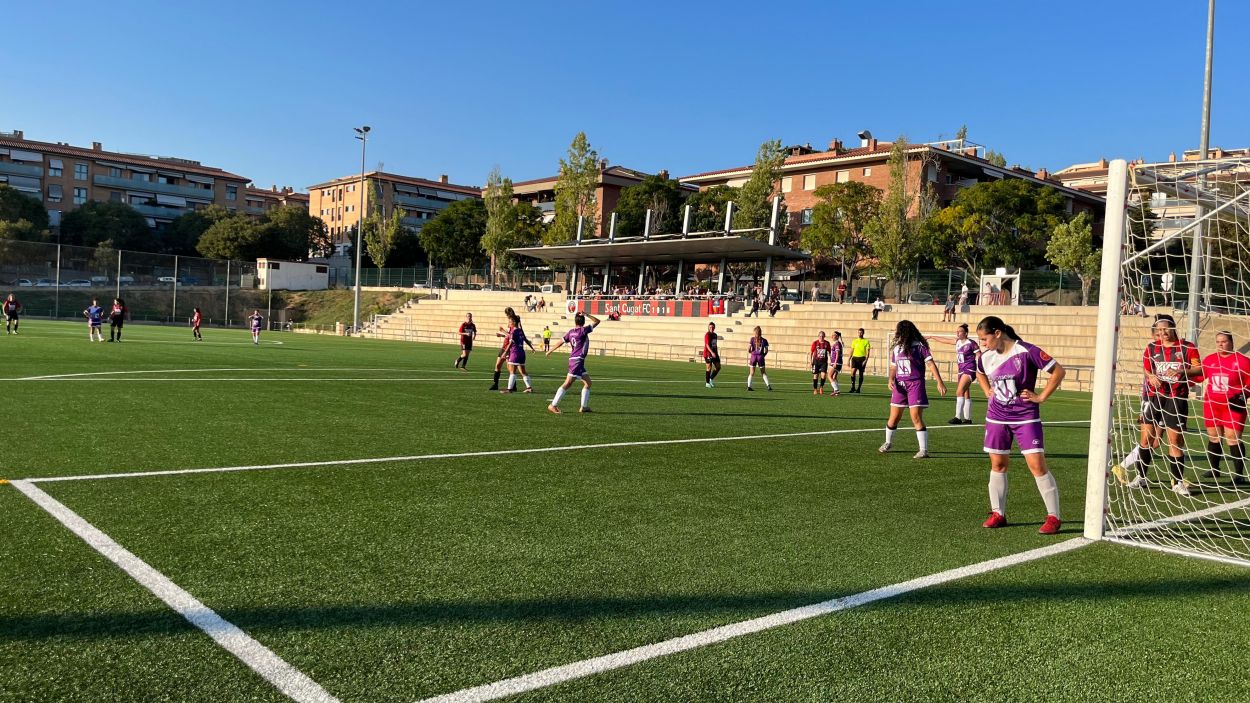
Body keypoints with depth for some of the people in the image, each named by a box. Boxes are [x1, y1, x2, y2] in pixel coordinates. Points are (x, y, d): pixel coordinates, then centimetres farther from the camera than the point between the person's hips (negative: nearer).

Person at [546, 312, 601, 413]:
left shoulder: (570, 332, 9)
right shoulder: (583, 330, -9)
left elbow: (561, 342, 12)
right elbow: (597, 321, -5)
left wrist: (550, 350, 22)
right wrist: (586, 315, -3)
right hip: (577, 360, -8)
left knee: (588, 383, 13)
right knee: (567, 383, -9)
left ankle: (584, 406, 15)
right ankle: (553, 405, -10)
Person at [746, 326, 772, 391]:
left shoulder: (752, 339, 0)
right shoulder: (764, 340, 3)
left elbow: (748, 349, -5)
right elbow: (766, 351, 2)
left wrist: (748, 358, 7)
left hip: (753, 356, -1)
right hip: (760, 357, 1)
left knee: (751, 373, 7)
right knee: (763, 373, 12)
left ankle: (749, 386, 0)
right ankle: (768, 385, 3)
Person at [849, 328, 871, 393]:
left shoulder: (866, 341, 1)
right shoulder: (854, 341, 11)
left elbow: (868, 351, -2)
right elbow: (852, 350, 15)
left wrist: (866, 360, -14)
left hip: (862, 358, -2)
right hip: (855, 357, 2)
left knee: (861, 374, 3)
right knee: (853, 371, -16)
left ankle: (859, 388, 12)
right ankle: (853, 387, -9)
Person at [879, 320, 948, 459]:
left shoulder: (919, 346, -7)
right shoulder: (896, 348, 10)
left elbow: (931, 364, -11)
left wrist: (940, 382, -18)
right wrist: (890, 379, -3)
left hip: (915, 384, -5)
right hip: (900, 385, 5)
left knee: (916, 418, -10)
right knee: (894, 417, 11)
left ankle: (924, 450, -4)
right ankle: (888, 443, 31)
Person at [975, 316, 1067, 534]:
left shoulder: (1026, 351, -16)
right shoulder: (986, 356, 2)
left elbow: (1058, 371, -11)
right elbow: (980, 374, 26)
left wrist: (1041, 397, -11)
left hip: (1026, 417, -5)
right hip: (997, 417, 5)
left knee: (1037, 465, -8)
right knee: (997, 464, 9)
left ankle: (1053, 517, 3)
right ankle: (998, 514, 20)